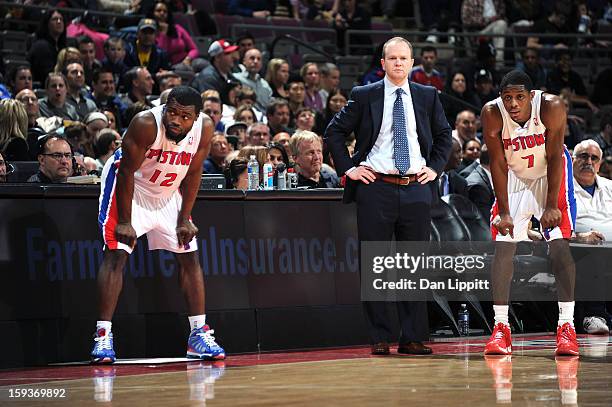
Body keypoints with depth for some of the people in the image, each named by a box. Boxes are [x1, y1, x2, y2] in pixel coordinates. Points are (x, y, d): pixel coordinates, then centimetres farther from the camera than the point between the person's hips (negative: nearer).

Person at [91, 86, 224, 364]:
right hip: (129, 187, -5)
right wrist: (124, 222, -23)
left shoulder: (204, 127, -17)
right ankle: (103, 336, -17)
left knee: (190, 256, 3)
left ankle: (199, 335, 9)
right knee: (116, 253, -17)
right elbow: (127, 171, -24)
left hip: (168, 193, 6)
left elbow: (192, 173, -4)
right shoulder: (146, 124, -31)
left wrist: (184, 220, -5)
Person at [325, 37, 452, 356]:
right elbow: (334, 132, 8)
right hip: (375, 188, -2)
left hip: (416, 189, 2)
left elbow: (444, 134, 23)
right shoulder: (365, 96, 2)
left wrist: (435, 167, 10)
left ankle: (413, 338, 8)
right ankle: (380, 338, 5)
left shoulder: (427, 97, 10)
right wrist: (348, 168, 0)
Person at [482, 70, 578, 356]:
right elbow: (498, 164, -16)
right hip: (514, 178, 2)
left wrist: (551, 206, -23)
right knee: (503, 247, -7)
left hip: (549, 174, -2)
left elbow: (554, 158, -21)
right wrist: (504, 212, -17)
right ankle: (501, 327, 0)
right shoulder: (492, 114, -22)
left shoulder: (551, 107, -26)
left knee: (559, 245, -14)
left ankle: (566, 325, -12)